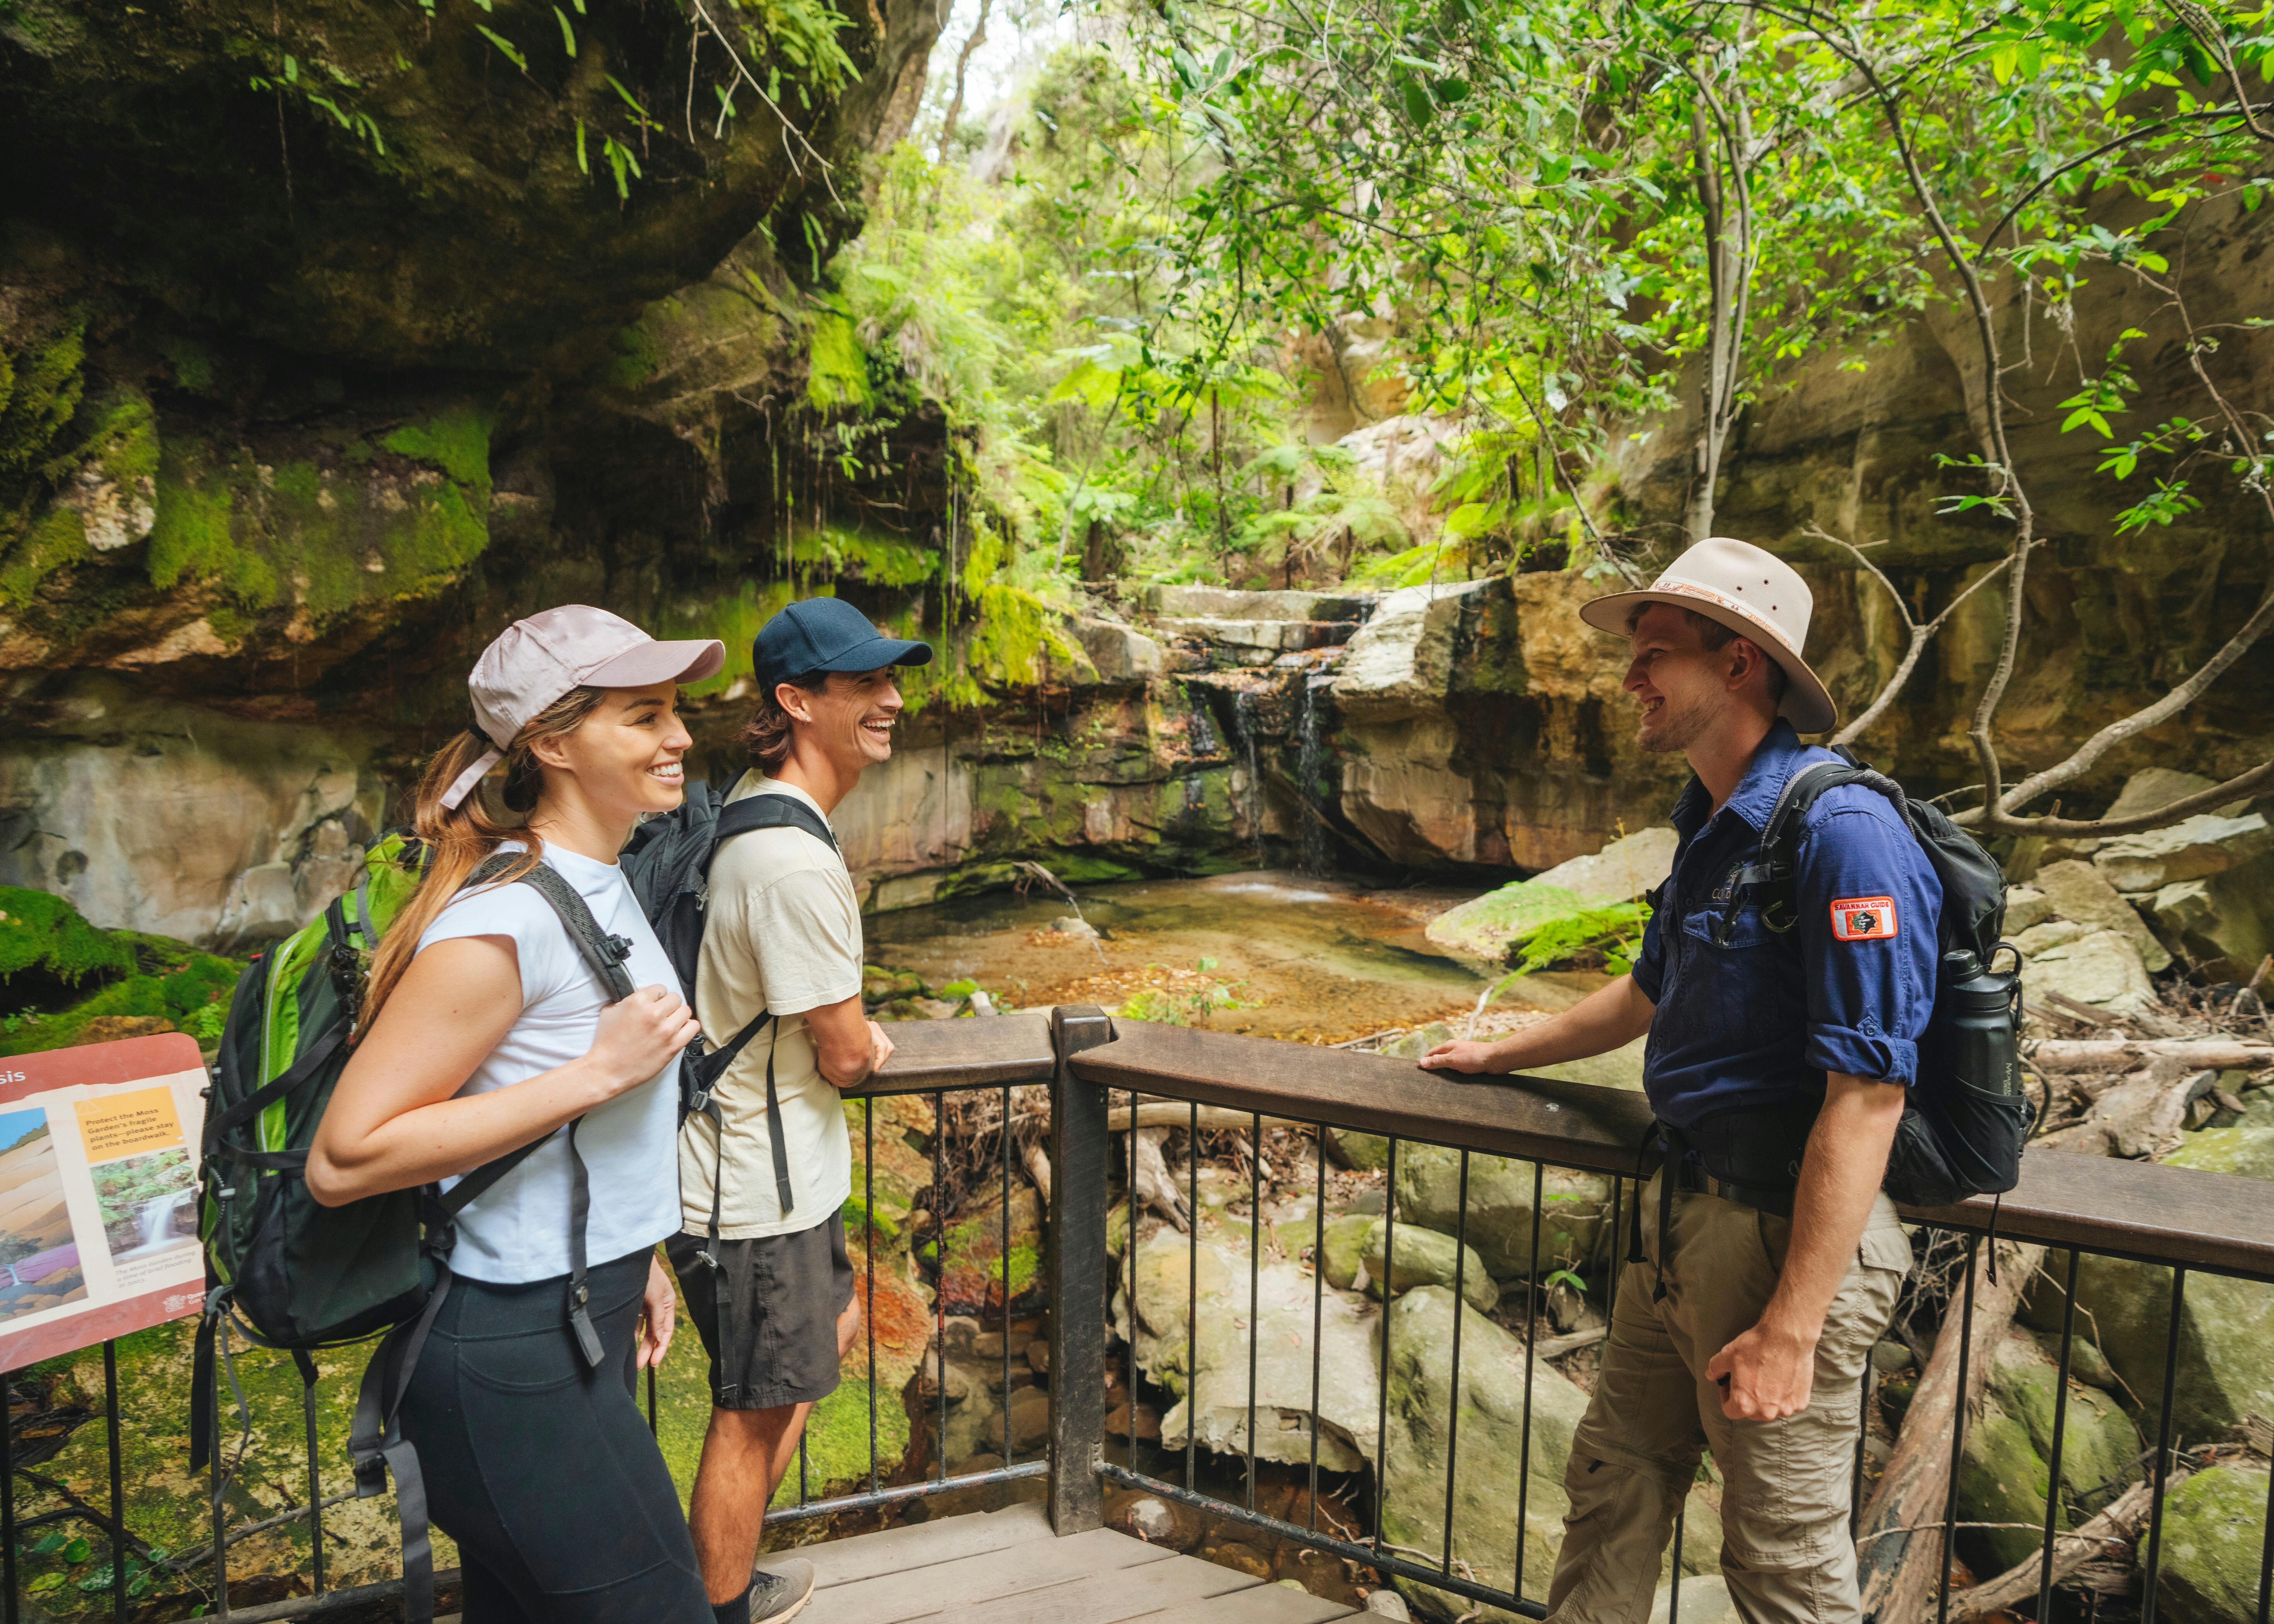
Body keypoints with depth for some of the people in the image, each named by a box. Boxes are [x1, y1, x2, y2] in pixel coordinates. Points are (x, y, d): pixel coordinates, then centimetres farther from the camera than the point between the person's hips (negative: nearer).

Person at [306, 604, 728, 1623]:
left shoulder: (602, 886, 8)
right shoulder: (503, 918, -23)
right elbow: (343, 1161, -24)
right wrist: (601, 1071, -26)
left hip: (583, 1324, 9)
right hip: (516, 1360, -9)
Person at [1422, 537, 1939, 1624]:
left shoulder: (1841, 835, -21)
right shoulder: (1714, 827, 10)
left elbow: (1867, 1099, -25)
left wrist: (1791, 1329, -25)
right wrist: (1502, 1054, 34)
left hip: (1785, 1236, -9)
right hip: (1683, 1211, 9)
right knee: (1612, 1485, 18)